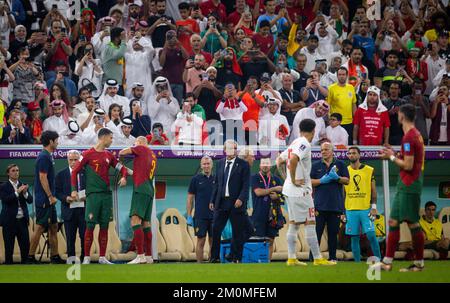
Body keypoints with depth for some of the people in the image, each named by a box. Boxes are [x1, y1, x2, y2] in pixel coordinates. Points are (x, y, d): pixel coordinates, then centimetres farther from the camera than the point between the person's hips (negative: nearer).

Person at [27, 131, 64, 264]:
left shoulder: (47, 156, 16)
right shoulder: (44, 157, -14)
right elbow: (42, 178, -20)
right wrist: (51, 196, -20)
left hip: (48, 200, 10)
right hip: (44, 200, -10)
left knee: (53, 227, 11)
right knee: (39, 228, -8)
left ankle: (55, 257, 14)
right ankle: (30, 257, -6)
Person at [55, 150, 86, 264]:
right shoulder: (61, 174, 8)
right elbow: (57, 192, 5)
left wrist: (87, 197, -11)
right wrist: (65, 198, -13)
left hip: (83, 209, 0)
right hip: (69, 209, 0)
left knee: (85, 235, -2)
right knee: (70, 236, 2)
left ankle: (84, 257, 4)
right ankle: (71, 257, 7)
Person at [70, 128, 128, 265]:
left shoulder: (109, 156, 14)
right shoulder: (88, 154, -2)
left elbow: (122, 168, 20)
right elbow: (75, 171, -1)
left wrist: (124, 177, -3)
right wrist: (74, 190, -9)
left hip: (106, 194, 5)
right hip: (93, 194, -5)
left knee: (104, 226, 5)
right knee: (90, 226, -7)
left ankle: (102, 257, 9)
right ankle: (87, 257, -3)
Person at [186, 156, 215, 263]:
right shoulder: (196, 179, 2)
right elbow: (190, 199, 4)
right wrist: (189, 216, -2)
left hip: (214, 216, 2)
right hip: (200, 216, -2)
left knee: (213, 242, 4)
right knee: (201, 242, -2)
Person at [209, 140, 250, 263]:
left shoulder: (243, 165, 0)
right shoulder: (220, 164, 13)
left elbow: (246, 185, -6)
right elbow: (216, 183, 16)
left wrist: (241, 199, -18)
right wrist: (212, 200, 11)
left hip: (236, 203, -4)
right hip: (221, 202, 4)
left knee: (238, 232, 0)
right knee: (215, 230, 0)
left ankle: (237, 258, 6)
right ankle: (215, 258, 6)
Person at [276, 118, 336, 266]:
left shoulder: (295, 143, 14)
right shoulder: (305, 144, -13)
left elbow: (279, 161, 22)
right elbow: (293, 159, -29)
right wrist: (293, 180, -20)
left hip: (289, 190, 9)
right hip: (300, 190, -9)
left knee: (293, 224, 11)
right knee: (310, 223, -5)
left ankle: (291, 258, 10)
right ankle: (318, 258, -4)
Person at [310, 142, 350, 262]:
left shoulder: (340, 165, 10)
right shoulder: (316, 165, 11)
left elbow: (347, 181, 5)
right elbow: (310, 181, 5)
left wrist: (337, 178, -13)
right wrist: (322, 181, -11)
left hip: (336, 205, 1)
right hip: (320, 205, -1)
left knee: (333, 232, 5)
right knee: (317, 231, -5)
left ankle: (332, 257, 10)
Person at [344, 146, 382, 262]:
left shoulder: (369, 170, 4)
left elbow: (373, 190, 5)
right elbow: (342, 192, 12)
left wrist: (374, 207, -4)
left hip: (366, 209, -2)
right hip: (350, 210, 2)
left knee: (371, 235, -9)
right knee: (354, 238, 3)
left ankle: (378, 259, 0)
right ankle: (357, 262, 8)